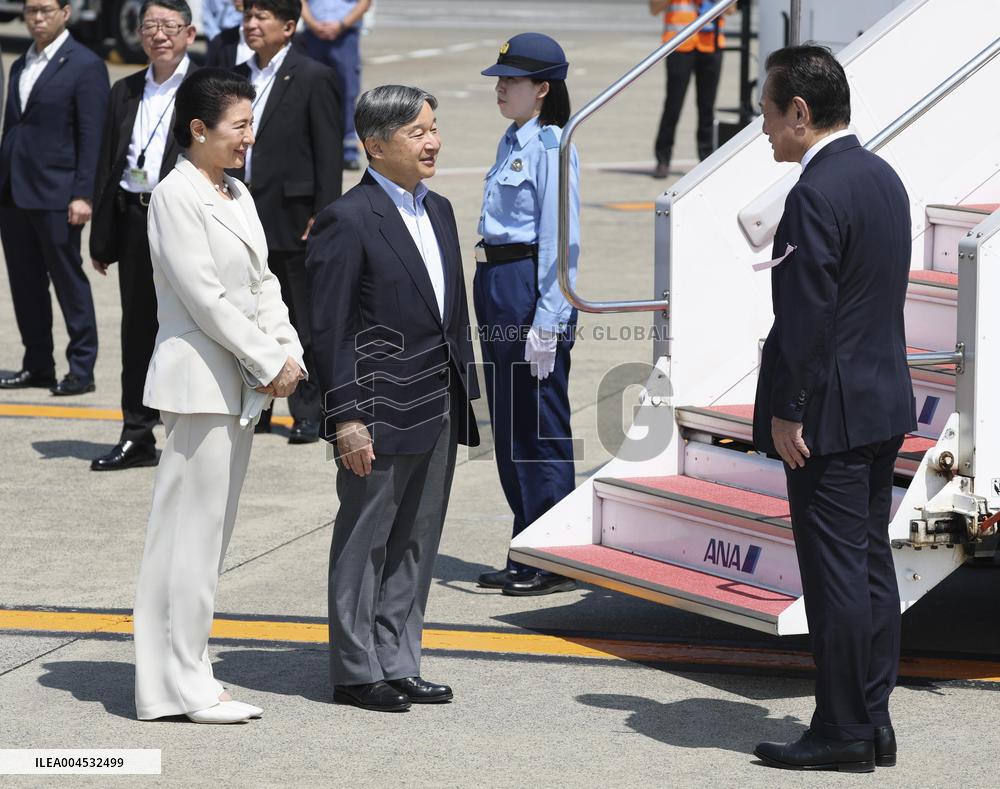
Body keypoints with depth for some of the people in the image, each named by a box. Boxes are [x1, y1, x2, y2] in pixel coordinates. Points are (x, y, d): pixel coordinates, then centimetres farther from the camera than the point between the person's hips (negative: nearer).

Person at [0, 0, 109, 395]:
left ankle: (81, 369, 4)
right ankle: (37, 365, 16)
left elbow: (92, 136, -11)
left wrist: (83, 195, -16)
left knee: (68, 280, -1)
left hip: (56, 195, -7)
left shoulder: (85, 66, -7)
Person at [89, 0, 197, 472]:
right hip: (135, 218, 5)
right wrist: (101, 238, 12)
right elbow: (108, 167, 16)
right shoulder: (125, 93, 14)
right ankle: (137, 436, 18)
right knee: (137, 330, 10)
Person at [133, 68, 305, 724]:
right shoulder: (177, 195, -13)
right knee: (191, 530, -6)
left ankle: (187, 671, 16)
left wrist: (289, 353, 1)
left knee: (212, 532, 11)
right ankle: (179, 687, -3)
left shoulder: (238, 195, 14)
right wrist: (268, 363, -13)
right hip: (198, 381, -9)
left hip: (241, 385, 9)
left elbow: (262, 283, 15)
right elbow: (203, 296, -17)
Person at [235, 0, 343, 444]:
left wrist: (322, 218, -14)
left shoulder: (313, 78, -6)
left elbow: (329, 154, -9)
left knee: (304, 323, 2)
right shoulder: (238, 77, 12)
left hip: (293, 219, -6)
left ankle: (308, 413, 8)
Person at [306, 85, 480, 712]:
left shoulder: (440, 212, 13)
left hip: (438, 411, 8)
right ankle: (356, 672, 10)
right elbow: (329, 330, -13)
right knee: (364, 542, 2)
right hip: (383, 412, -8)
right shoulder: (348, 222, -12)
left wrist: (465, 395, 14)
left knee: (416, 544, 12)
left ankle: (398, 665, 21)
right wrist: (347, 418, -17)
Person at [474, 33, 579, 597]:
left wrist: (547, 322, -19)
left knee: (540, 428, -4)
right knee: (508, 424, 13)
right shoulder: (512, 143, 14)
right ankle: (526, 557, 21)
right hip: (496, 283, 10)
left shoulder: (551, 149, -13)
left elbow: (560, 243, -17)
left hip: (530, 284, -10)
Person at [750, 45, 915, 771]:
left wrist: (785, 412, -14)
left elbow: (804, 317, -21)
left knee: (836, 573, -3)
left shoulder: (816, 196, -19)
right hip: (885, 400, 9)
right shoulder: (884, 178, 10)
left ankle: (843, 732, 2)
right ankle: (873, 719, 18)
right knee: (871, 563, 13)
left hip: (831, 412, -9)